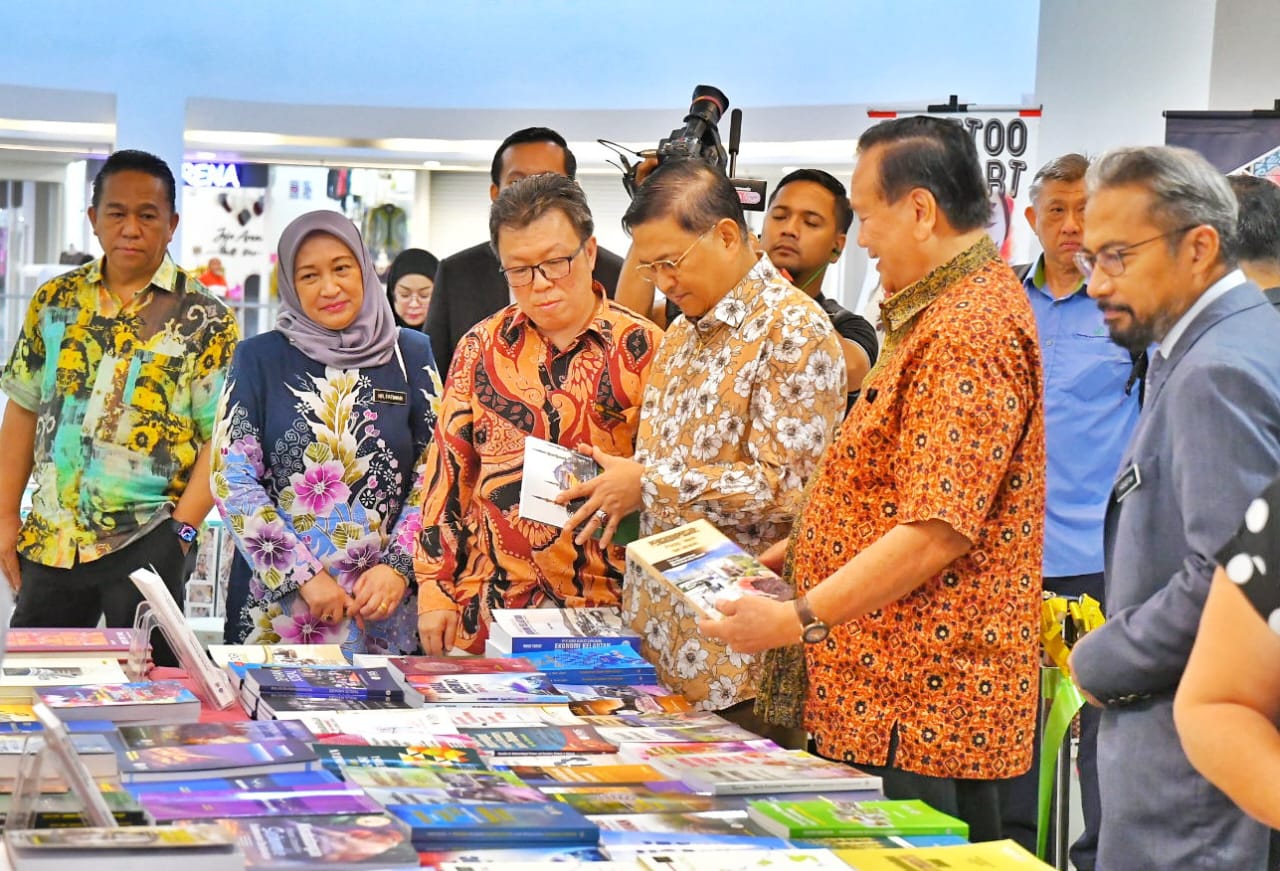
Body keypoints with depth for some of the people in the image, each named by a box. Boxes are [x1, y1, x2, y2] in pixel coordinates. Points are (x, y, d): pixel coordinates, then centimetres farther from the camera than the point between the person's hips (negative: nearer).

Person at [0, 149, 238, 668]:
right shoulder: (55, 301, 8)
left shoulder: (203, 318, -3)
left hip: (147, 544, -3)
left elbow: (221, 437, -6)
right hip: (49, 541, 4)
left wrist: (182, 529, -14)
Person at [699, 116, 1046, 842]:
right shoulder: (943, 313, 18)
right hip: (894, 693, 10)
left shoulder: (970, 332, -18)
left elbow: (939, 528, -24)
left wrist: (799, 619, -21)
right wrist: (794, 553, 17)